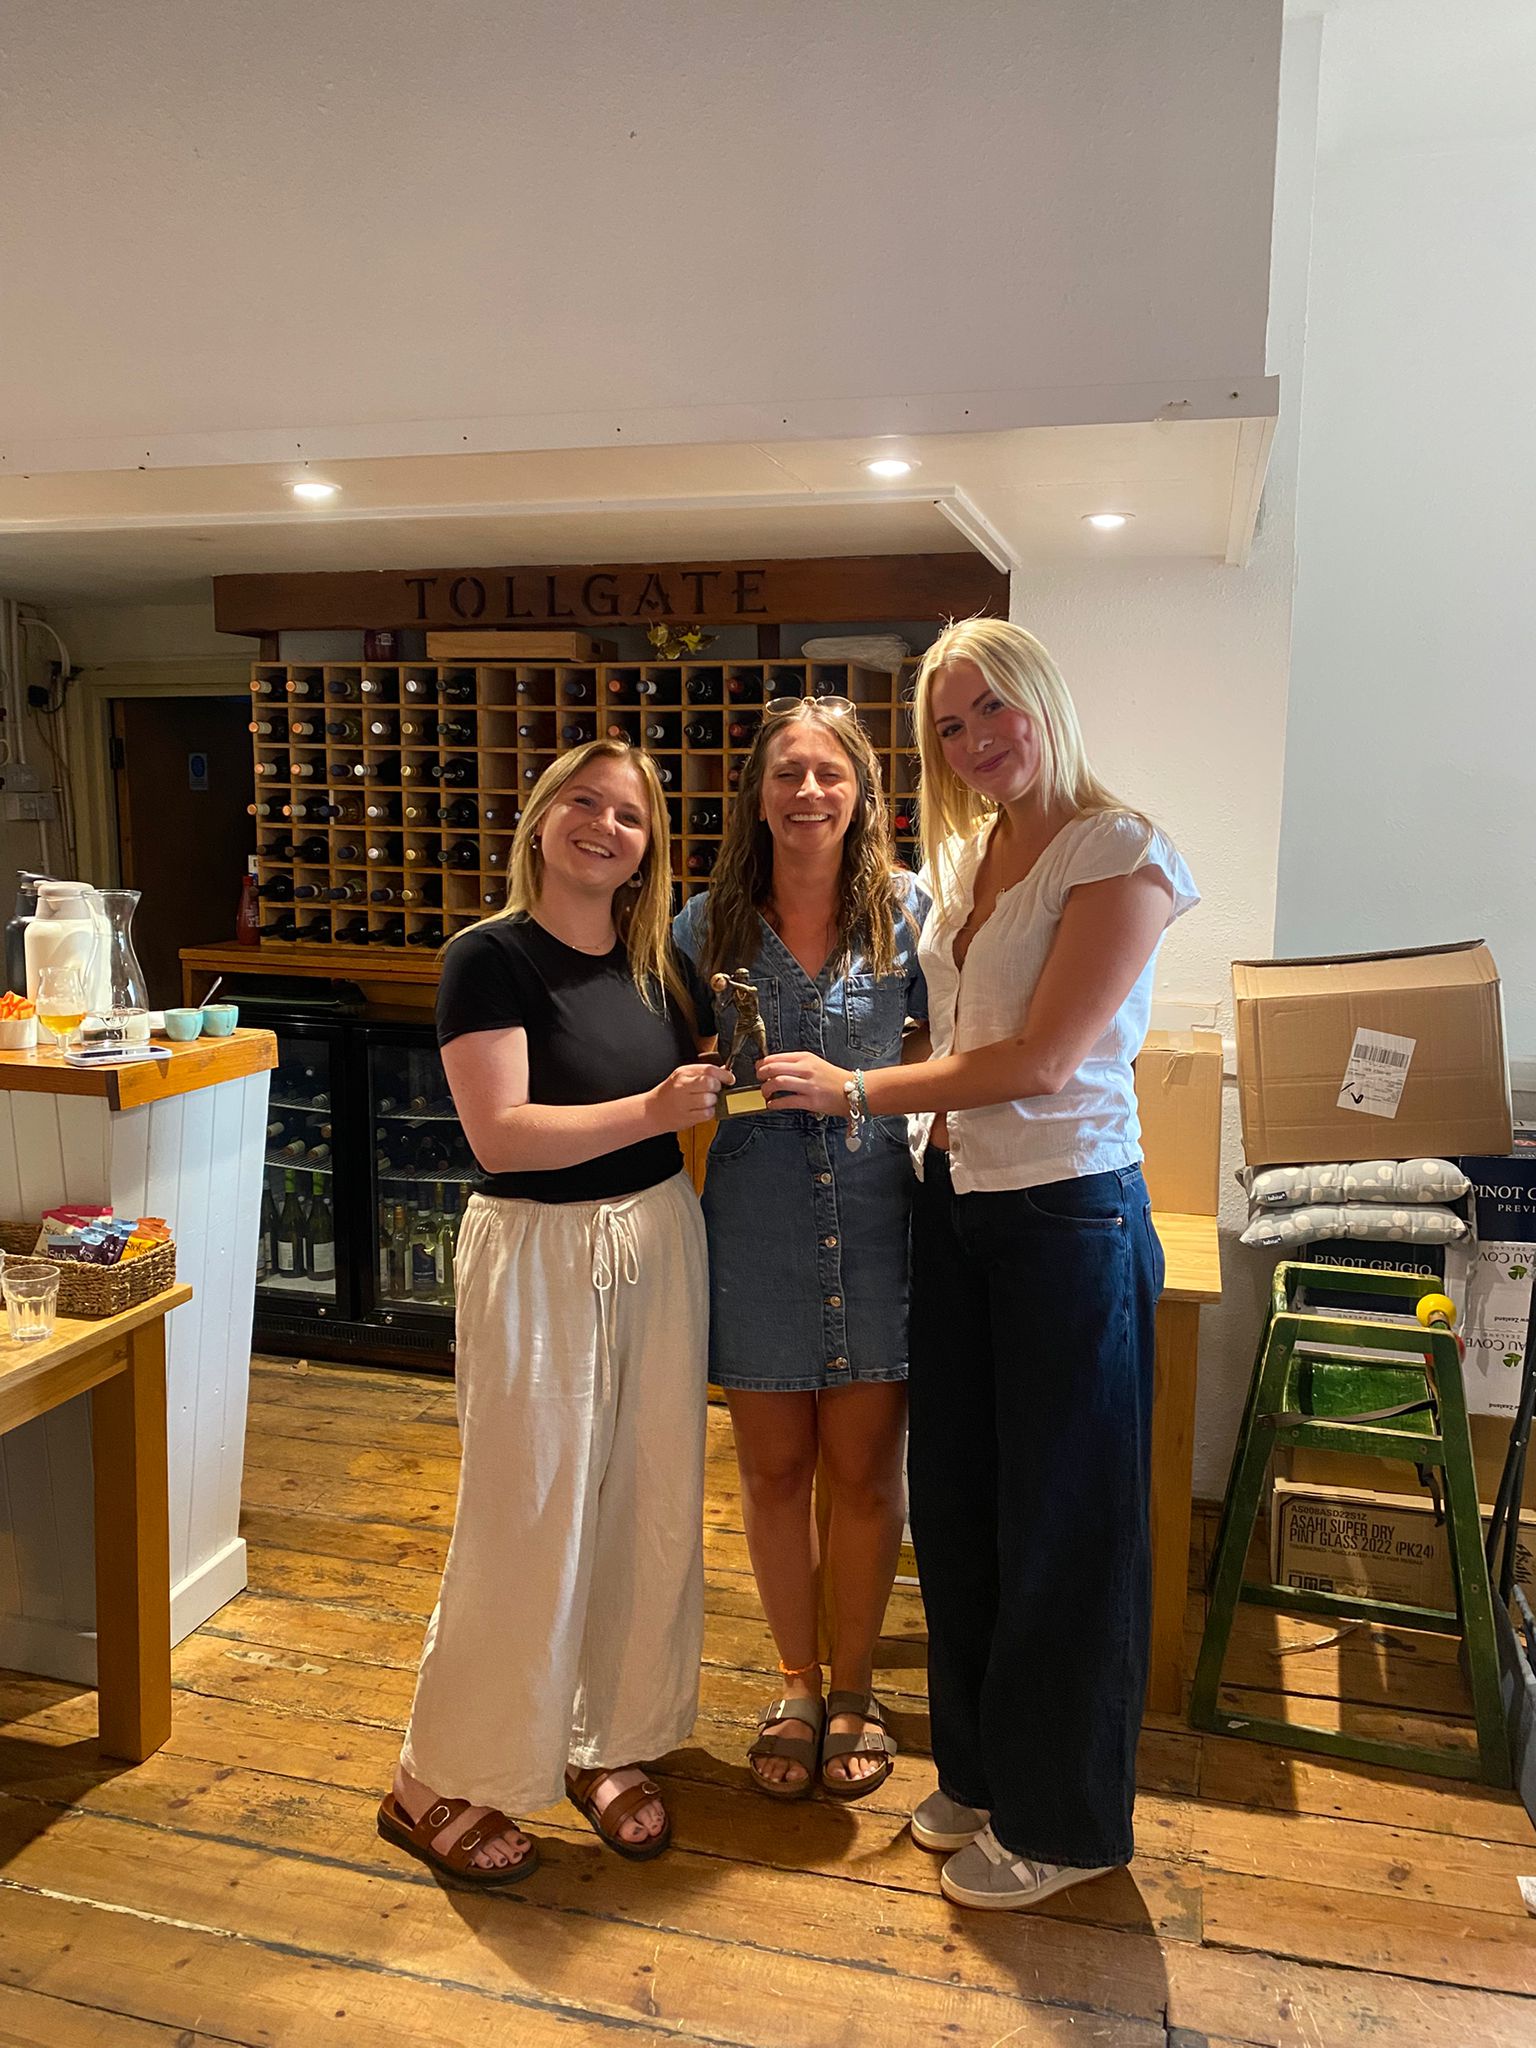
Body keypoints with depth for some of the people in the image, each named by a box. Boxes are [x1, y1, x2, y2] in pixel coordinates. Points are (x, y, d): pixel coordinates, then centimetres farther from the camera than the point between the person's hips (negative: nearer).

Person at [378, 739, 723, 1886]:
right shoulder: (492, 958, -11)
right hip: (540, 1257, -6)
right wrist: (651, 1111, -26)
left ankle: (610, 1745, 33)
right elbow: (501, 1134, -20)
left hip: (660, 1244, 6)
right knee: (529, 1521, 1)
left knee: (651, 1507, 13)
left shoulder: (656, 960, 7)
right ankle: (440, 1785, 22)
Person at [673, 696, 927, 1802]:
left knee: (865, 1471, 10)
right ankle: (798, 1684, 36)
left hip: (876, 1220, -1)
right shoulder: (709, 925, 0)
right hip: (754, 1225, 1)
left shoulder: (908, 911, -3)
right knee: (774, 1468, 13)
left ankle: (854, 1688, 34)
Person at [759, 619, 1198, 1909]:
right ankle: (978, 1769, 37)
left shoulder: (1117, 854, -13)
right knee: (956, 1503, 16)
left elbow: (1040, 1061, -19)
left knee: (1061, 1524, 6)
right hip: (956, 1202, 7)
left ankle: (1060, 1822, 26)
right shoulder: (962, 860, 10)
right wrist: (926, 1119, 2)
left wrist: (854, 1091, -13)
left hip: (1069, 1214, -7)